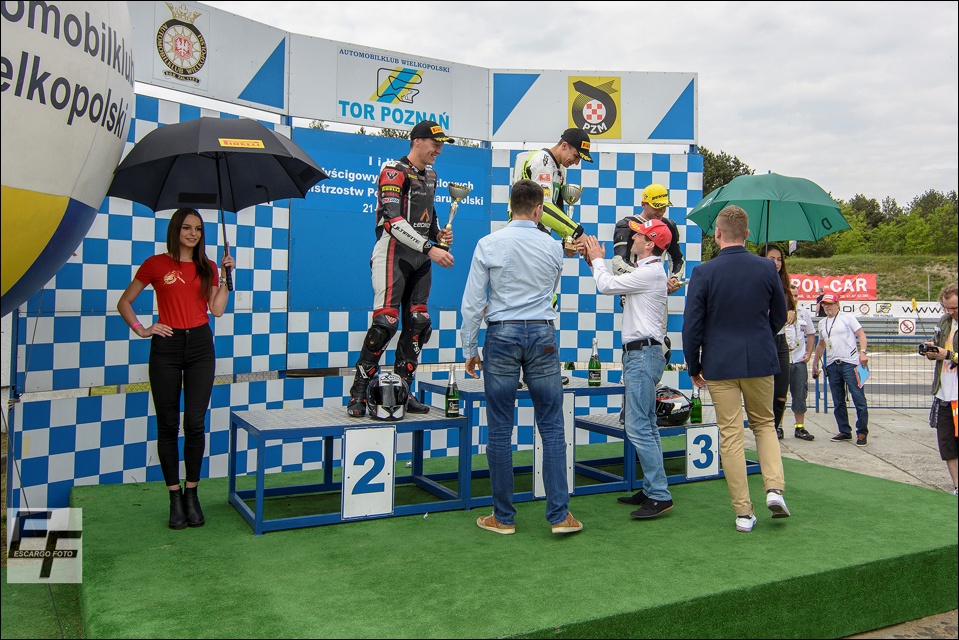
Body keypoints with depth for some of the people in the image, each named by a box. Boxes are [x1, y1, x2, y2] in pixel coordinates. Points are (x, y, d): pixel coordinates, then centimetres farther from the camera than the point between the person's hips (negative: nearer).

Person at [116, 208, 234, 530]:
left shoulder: (208, 267, 10)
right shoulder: (156, 264, 2)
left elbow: (217, 309, 3)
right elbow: (124, 302, 9)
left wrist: (226, 276, 0)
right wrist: (141, 329, -3)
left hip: (200, 345, 2)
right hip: (167, 346, -2)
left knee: (196, 423, -1)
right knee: (168, 425, 2)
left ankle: (192, 494, 12)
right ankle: (175, 497, 12)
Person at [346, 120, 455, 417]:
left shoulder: (430, 175, 17)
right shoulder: (395, 171, -10)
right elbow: (393, 220, -21)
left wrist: (438, 233, 9)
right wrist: (430, 248, -26)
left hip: (420, 258, 8)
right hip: (394, 253, -8)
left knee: (418, 323, 5)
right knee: (386, 322, -14)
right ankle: (358, 394, -7)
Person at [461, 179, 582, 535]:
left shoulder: (488, 245, -3)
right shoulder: (553, 248, 3)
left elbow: (473, 302, -4)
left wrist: (469, 349, 4)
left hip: (501, 335, -1)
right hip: (542, 335, 1)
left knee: (500, 430, 5)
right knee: (552, 427, 6)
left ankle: (503, 517, 13)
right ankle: (559, 515, 6)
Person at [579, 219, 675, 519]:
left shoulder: (650, 272, -14)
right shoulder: (645, 271, 19)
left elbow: (607, 286, -15)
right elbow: (612, 285, 22)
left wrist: (598, 259, 2)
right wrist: (594, 261, 16)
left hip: (644, 353, -11)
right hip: (639, 353, 11)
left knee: (638, 426, -13)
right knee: (646, 426, 12)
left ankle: (660, 495, -10)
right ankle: (651, 490, 18)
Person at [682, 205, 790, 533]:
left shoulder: (704, 272, -10)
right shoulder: (767, 268, -2)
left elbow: (691, 325, -8)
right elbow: (779, 316, 10)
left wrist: (694, 368, 5)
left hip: (720, 363, -2)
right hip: (761, 360, 2)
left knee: (731, 435, 4)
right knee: (764, 423, 21)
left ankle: (743, 512, 8)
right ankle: (774, 487, 4)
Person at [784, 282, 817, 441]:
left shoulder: (804, 312, 10)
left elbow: (811, 334, 19)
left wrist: (809, 353, 10)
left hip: (799, 362, 4)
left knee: (800, 395, 7)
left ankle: (800, 428, 17)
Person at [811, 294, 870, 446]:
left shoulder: (847, 318, 2)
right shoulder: (822, 323, 19)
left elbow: (861, 334, -3)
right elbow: (821, 344, 28)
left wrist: (862, 352, -18)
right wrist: (815, 363, 28)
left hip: (850, 363, -6)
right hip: (832, 365, 6)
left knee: (859, 398, -7)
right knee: (838, 402, 8)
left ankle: (862, 432, -1)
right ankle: (845, 432, 16)